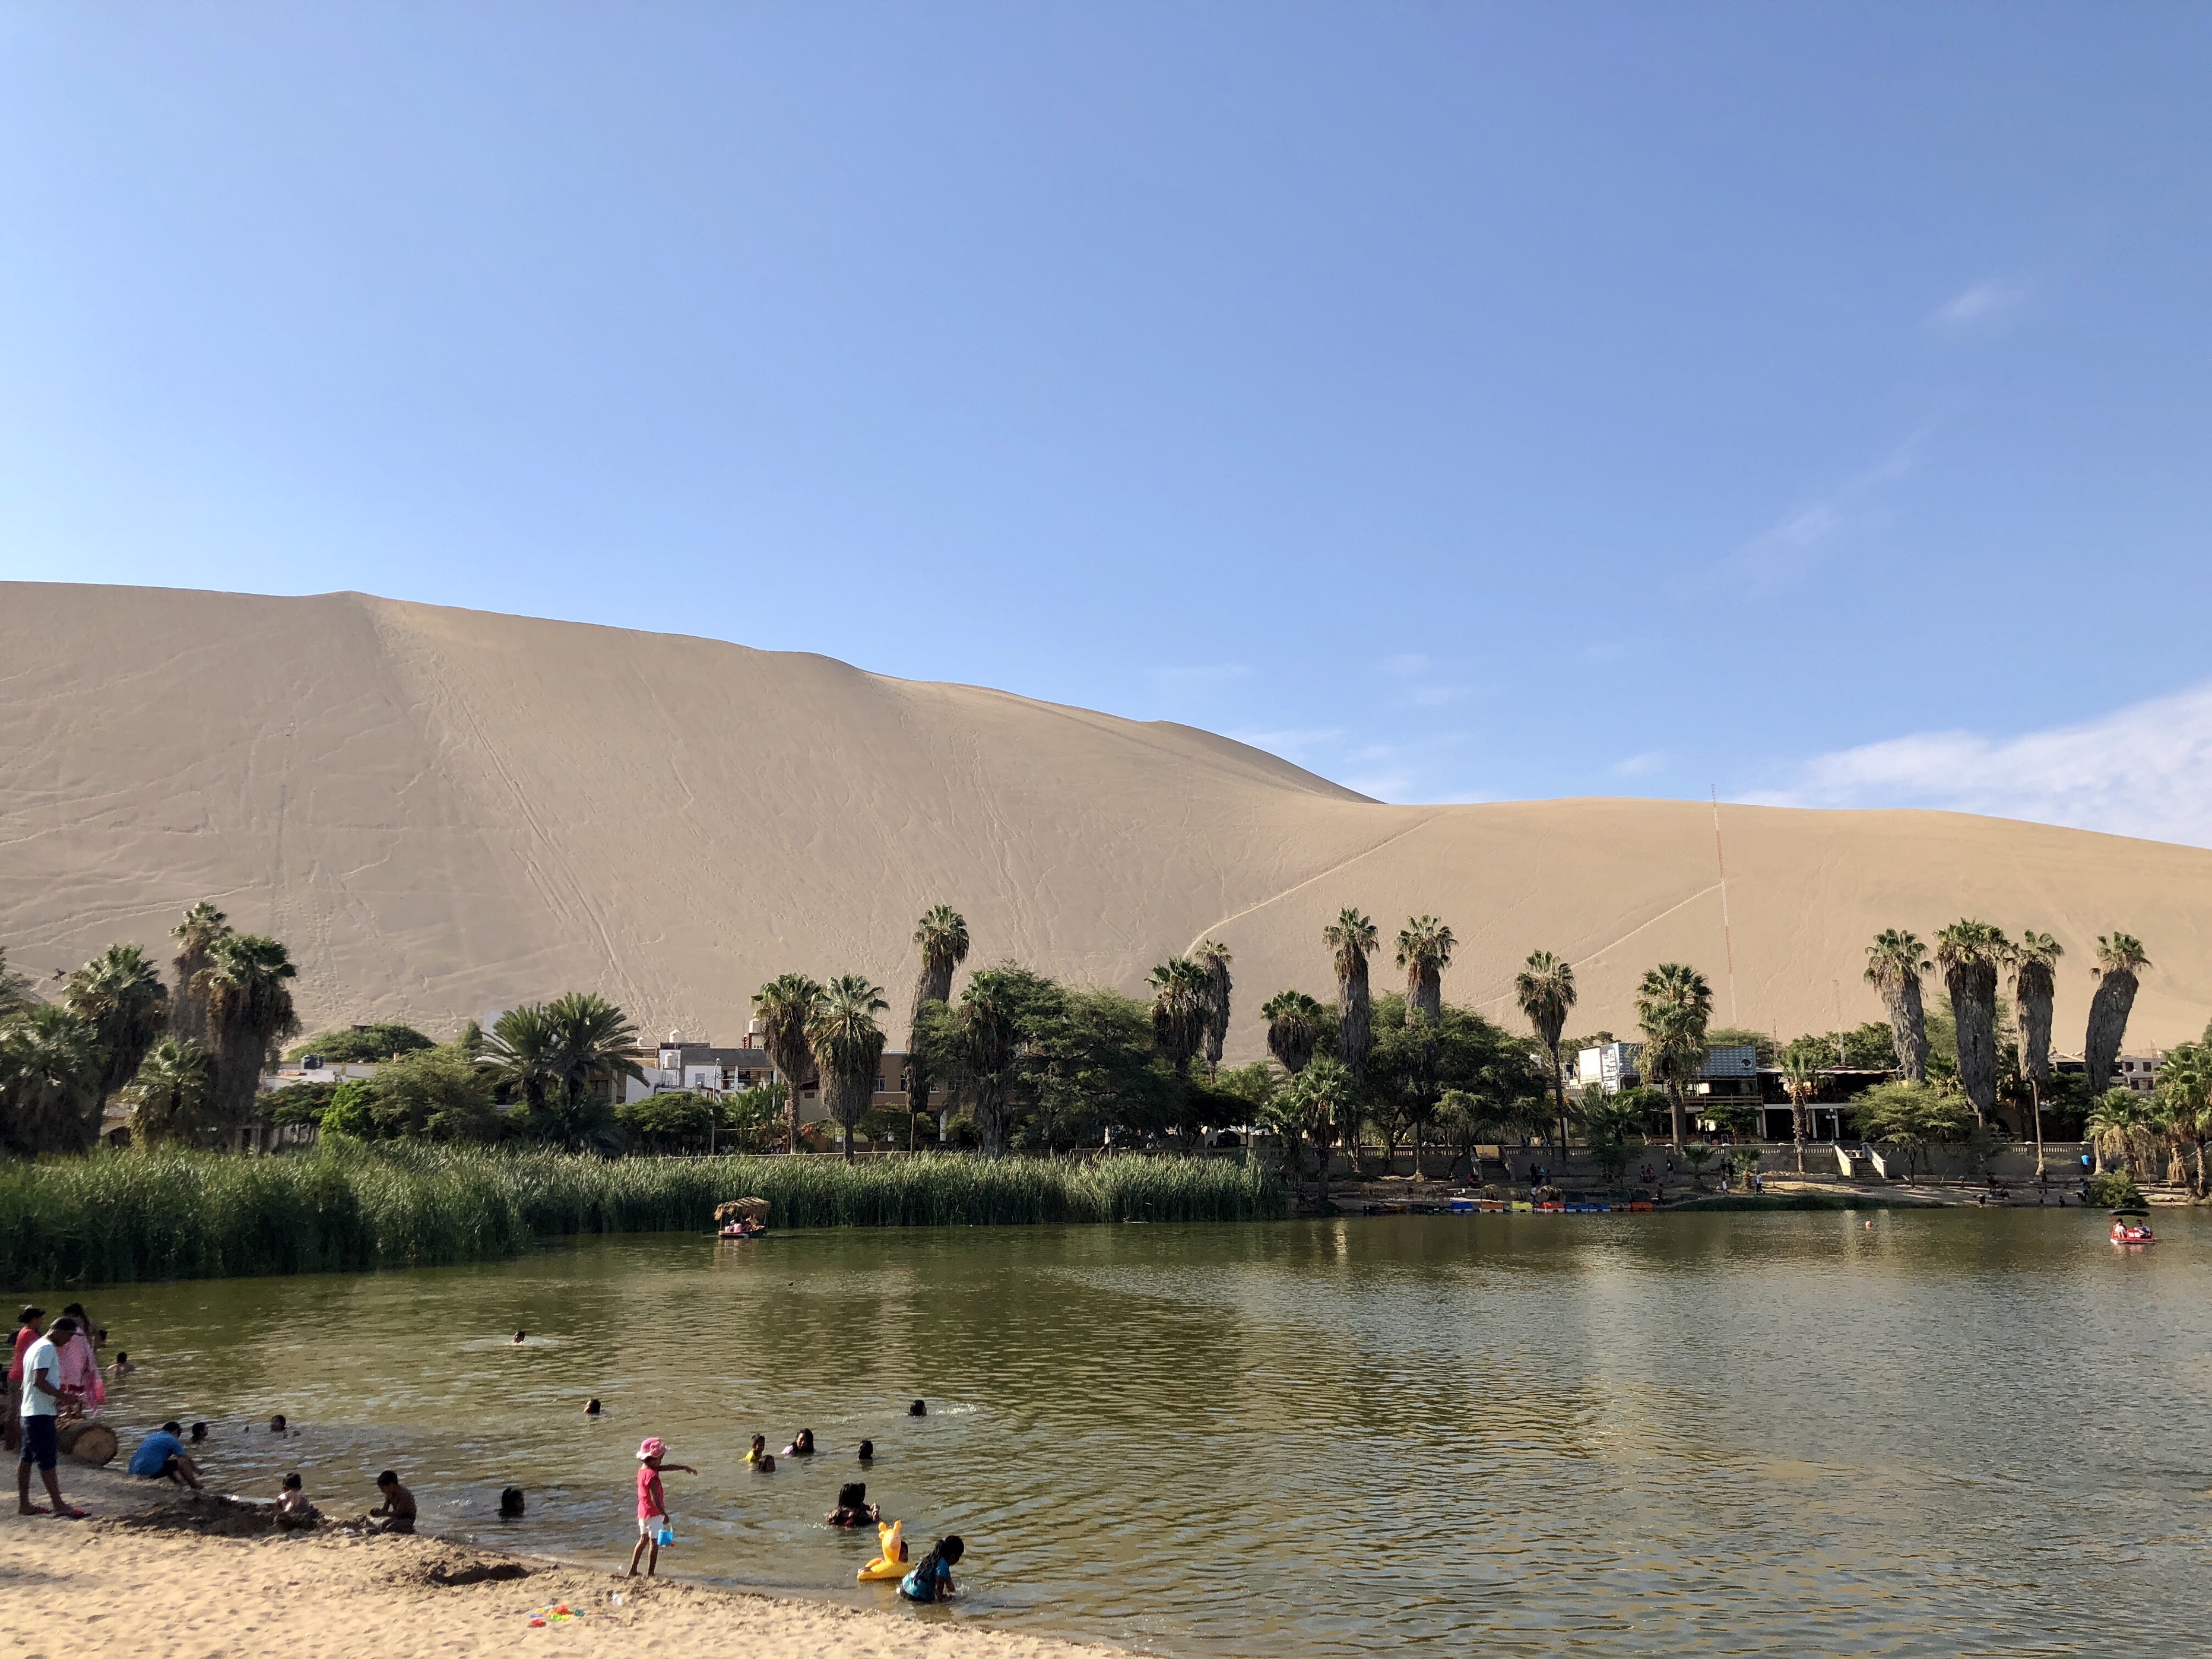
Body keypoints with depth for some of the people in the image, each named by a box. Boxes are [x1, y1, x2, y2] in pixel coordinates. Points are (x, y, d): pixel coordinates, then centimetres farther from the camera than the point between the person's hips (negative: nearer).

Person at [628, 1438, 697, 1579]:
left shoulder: (643, 1469, 5)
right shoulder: (652, 1475, -24)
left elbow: (666, 1467, 15)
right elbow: (655, 1498, -26)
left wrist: (684, 1467, 18)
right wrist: (664, 1514, -19)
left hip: (643, 1512, 9)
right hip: (653, 1513, -9)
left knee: (644, 1540, 20)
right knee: (654, 1542, 1)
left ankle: (633, 1570, 26)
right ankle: (650, 1574, 4)